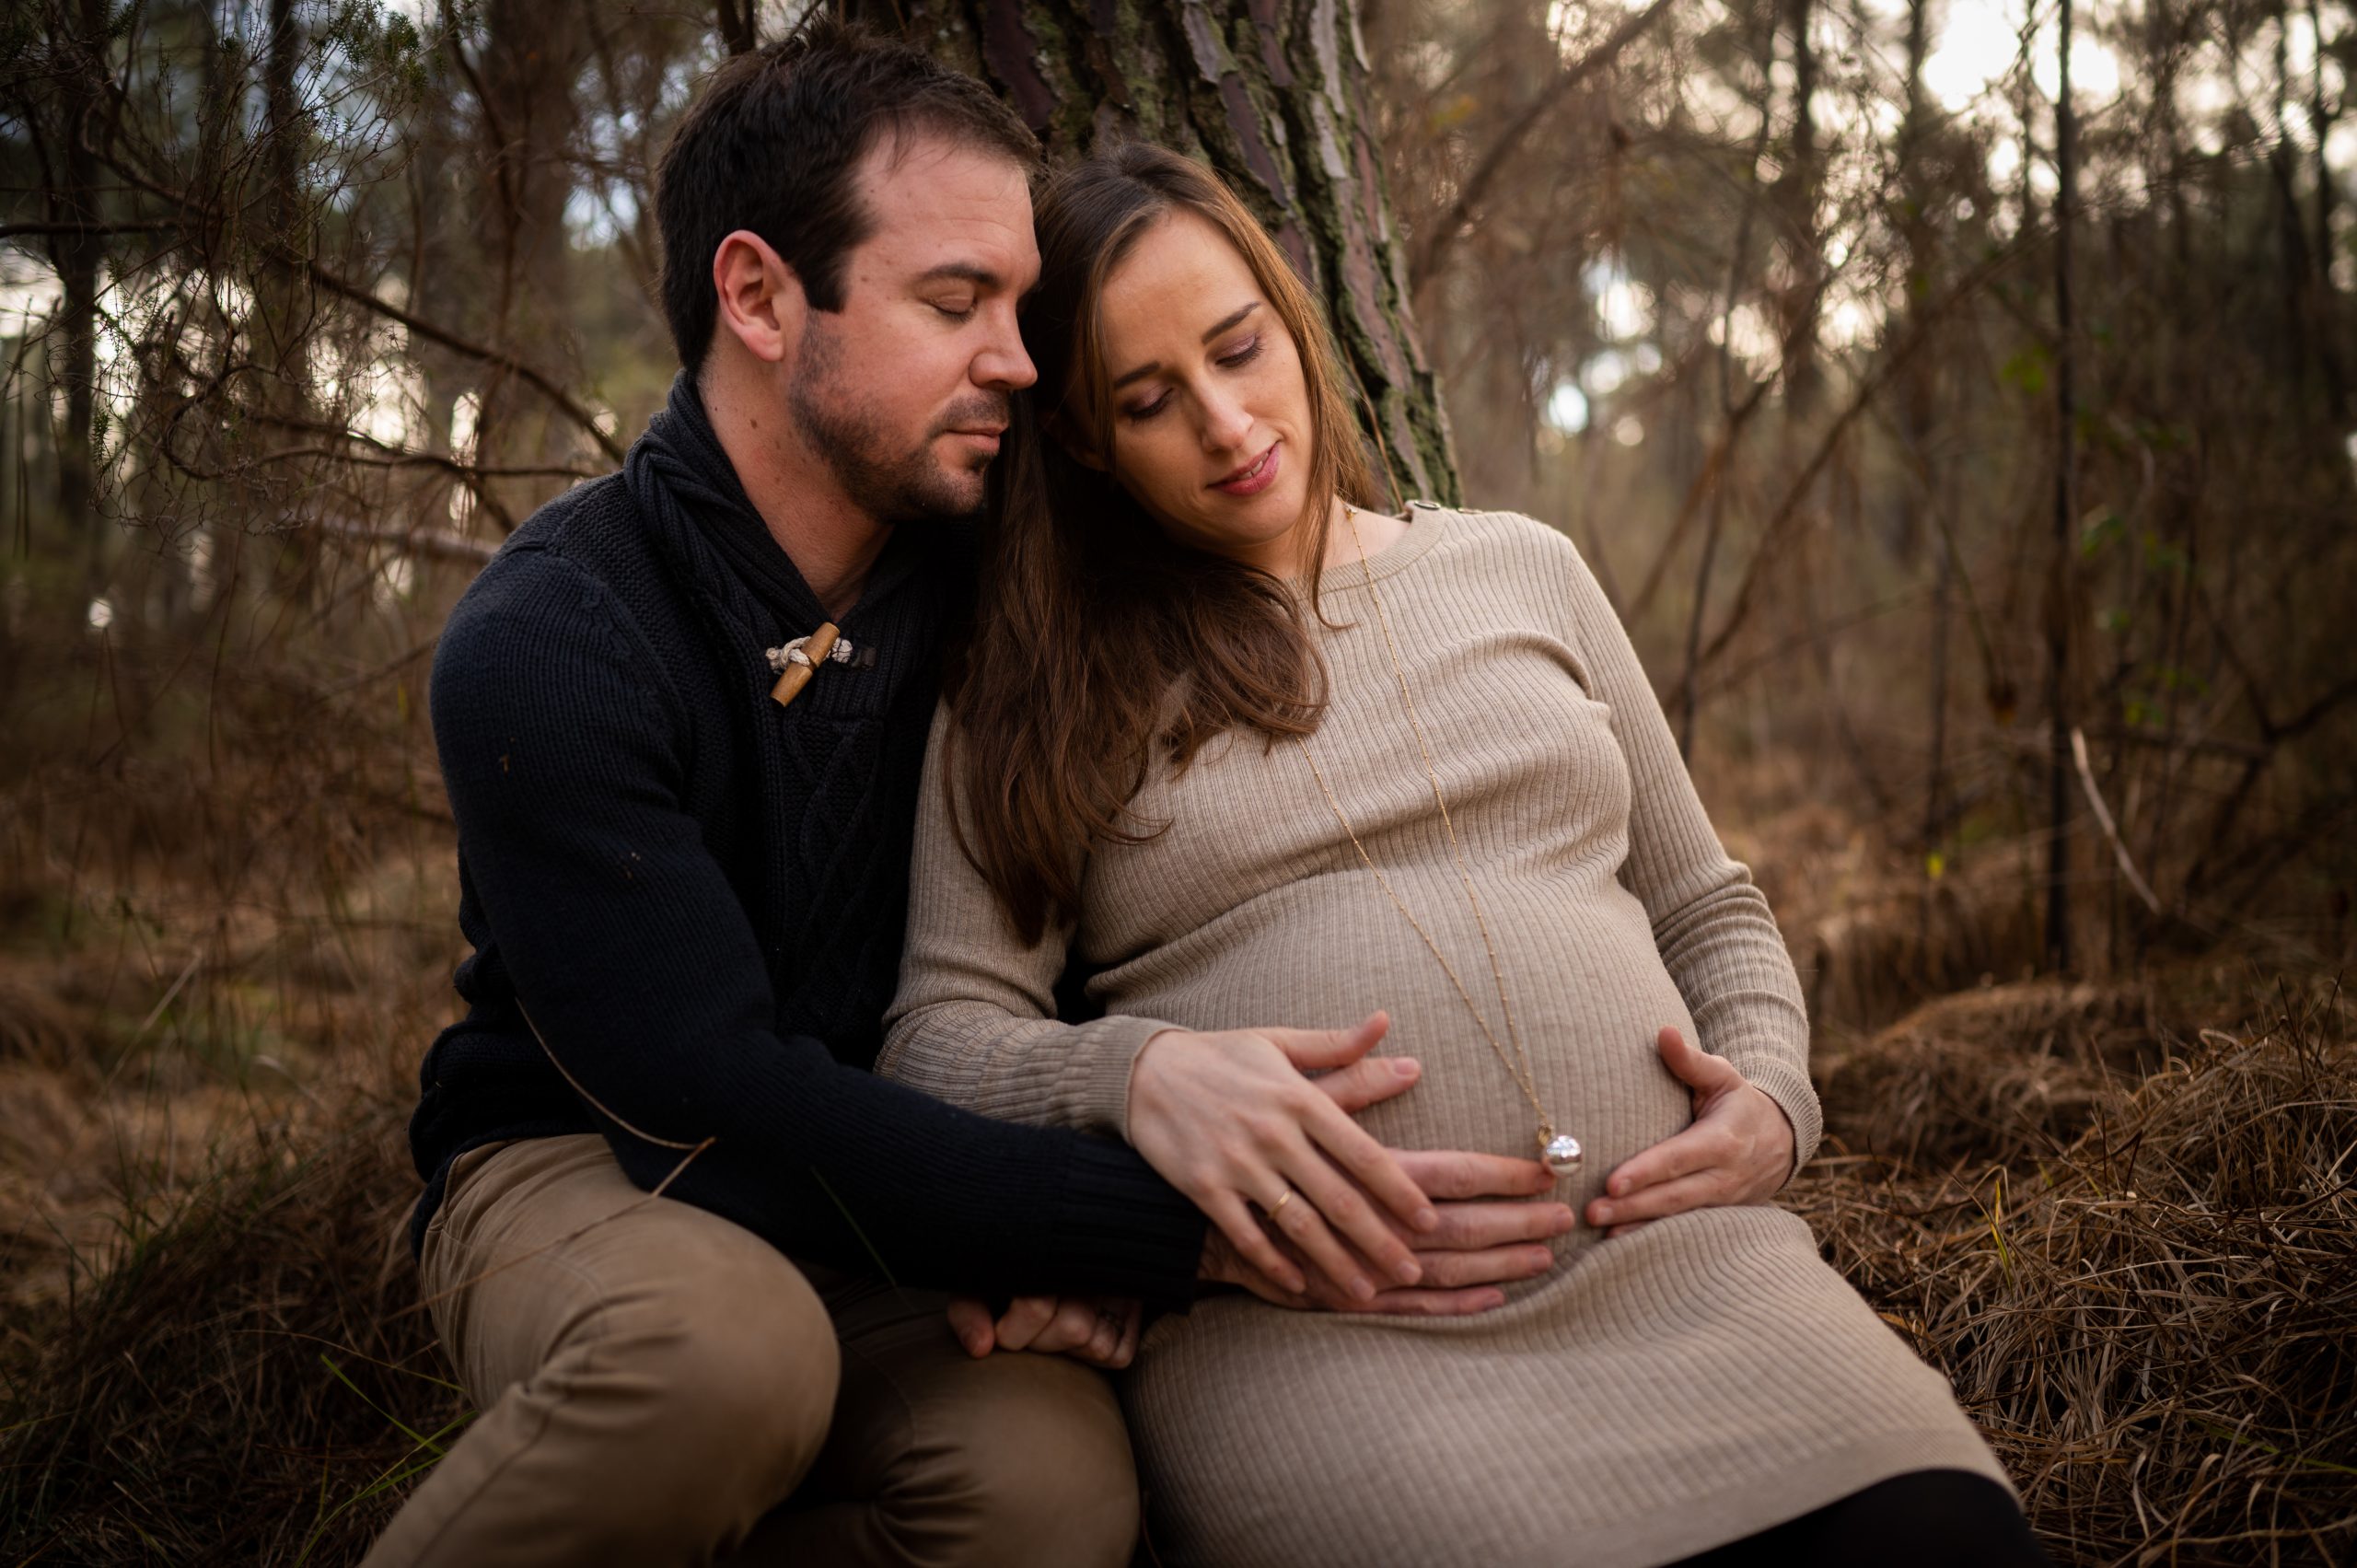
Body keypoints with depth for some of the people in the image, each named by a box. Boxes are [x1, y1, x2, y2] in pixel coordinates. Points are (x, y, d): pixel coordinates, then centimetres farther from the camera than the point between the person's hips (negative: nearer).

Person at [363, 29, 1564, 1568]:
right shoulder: (546, 648, -21)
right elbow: (729, 1108, -26)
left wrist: (1079, 1228, -17)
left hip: (872, 1205, 4)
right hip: (581, 1171, -3)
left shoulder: (994, 596, -5)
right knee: (725, 1343, -39)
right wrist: (1196, 1220, -32)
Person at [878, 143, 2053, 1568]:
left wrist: (1772, 1099, 4)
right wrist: (1132, 1069, -19)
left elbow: (1706, 907, 24)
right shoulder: (1036, 690, 10)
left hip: (1676, 1259, 4)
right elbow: (939, 1035, 2)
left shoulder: (1522, 570, 19)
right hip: (1313, 1323, -3)